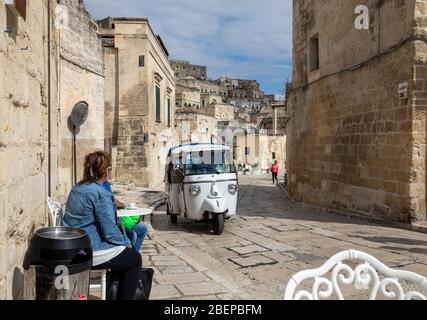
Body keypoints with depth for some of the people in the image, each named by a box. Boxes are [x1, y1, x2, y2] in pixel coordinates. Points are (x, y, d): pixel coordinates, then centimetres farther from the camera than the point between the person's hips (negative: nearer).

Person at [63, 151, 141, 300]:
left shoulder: (77, 188, 7)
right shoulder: (101, 194, -21)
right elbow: (110, 232, -21)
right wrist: (127, 242, -4)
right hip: (91, 252, -9)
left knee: (122, 251, 28)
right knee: (135, 258, 10)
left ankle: (114, 293, 36)